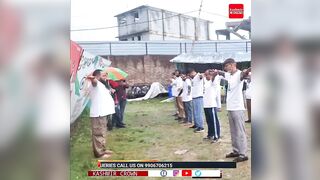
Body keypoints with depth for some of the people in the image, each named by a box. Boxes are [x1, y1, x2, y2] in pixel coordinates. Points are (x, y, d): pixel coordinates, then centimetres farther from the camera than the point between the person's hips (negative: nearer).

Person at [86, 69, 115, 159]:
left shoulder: (100, 85, 21)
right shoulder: (95, 83, -10)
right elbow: (94, 81, -37)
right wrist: (92, 78, -59)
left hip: (102, 113, 11)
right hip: (98, 114, -11)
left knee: (102, 133, 20)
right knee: (98, 134, -7)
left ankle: (102, 149, 31)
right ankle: (99, 153, -3)